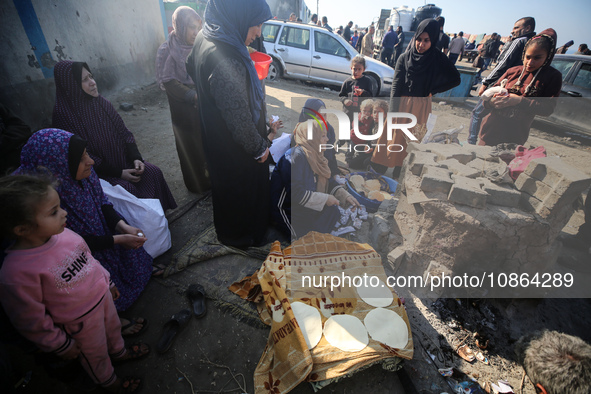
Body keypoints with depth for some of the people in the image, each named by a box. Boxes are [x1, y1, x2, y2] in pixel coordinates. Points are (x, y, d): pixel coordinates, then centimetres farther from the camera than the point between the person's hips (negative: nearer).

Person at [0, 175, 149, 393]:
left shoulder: (63, 233, -18)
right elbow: (31, 320, -20)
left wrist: (107, 283, 15)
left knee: (113, 328, 33)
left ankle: (119, 351, 66)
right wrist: (61, 345, -8)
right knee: (96, 354, 25)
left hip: (103, 296, 5)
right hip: (81, 321, -5)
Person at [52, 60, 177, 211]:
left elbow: (124, 132, 4)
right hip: (97, 172, -5)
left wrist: (136, 158, -11)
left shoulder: (101, 102, 0)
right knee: (128, 188, -28)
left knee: (153, 172, -15)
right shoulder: (64, 116, -16)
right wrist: (118, 173, -19)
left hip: (122, 159, 5)